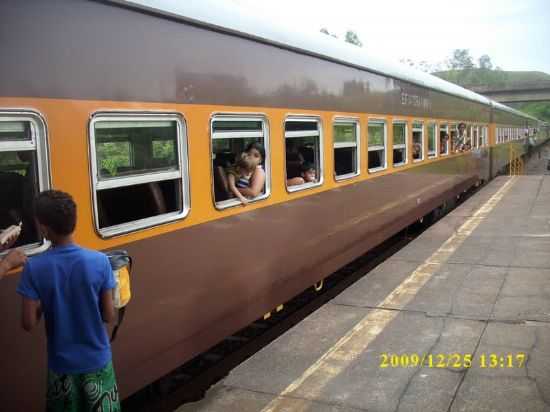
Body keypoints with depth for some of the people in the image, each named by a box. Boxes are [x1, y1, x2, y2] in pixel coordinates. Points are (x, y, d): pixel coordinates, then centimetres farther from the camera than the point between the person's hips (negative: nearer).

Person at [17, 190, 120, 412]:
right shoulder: (100, 261, -16)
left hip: (61, 363, 0)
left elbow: (28, 323, -13)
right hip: (97, 360, 0)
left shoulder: (34, 268, -17)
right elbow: (109, 315, -10)